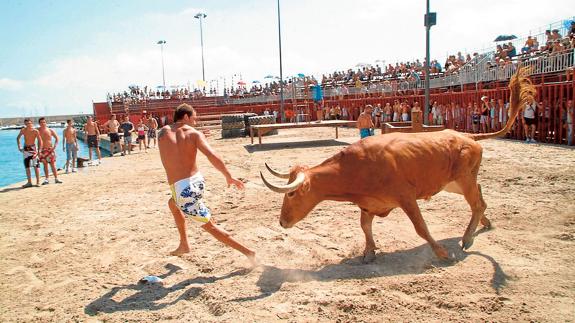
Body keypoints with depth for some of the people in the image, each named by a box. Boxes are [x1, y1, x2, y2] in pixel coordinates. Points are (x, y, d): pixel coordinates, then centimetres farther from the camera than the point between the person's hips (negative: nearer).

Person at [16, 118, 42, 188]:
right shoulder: (23, 130, 0)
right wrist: (19, 147, 8)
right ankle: (29, 182, 13)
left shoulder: (35, 131, -11)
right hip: (25, 149, 4)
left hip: (33, 148, -4)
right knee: (27, 166, 6)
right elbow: (18, 138, 17)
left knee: (36, 166, -6)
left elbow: (40, 141, -9)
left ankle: (38, 182, 0)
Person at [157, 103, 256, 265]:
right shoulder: (194, 133, -3)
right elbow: (211, 155, -18)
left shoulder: (162, 132, 1)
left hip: (183, 189, -4)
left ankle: (248, 252, 1)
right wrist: (229, 177, -11)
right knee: (173, 203, 34)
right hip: (197, 181, 4)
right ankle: (184, 245, 41)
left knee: (210, 226, 3)